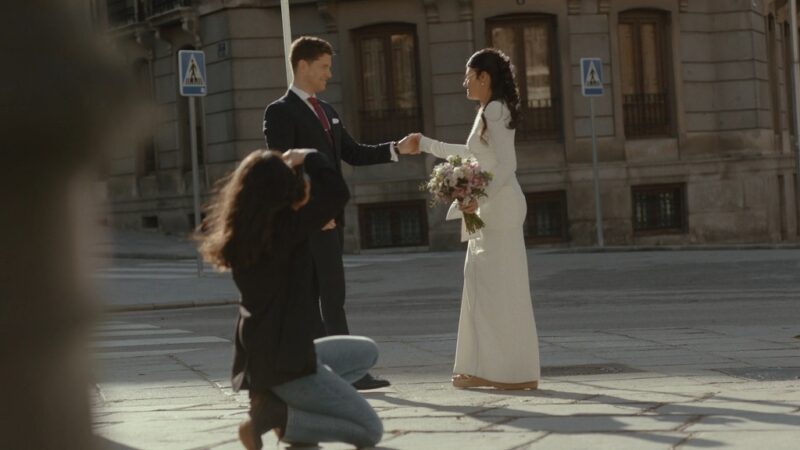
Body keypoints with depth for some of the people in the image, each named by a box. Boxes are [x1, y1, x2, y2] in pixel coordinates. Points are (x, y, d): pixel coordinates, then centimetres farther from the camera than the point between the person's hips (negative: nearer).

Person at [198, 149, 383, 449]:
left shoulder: (244, 232, 4)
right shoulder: (283, 227, -20)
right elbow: (338, 192, -21)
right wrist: (308, 158, -5)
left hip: (260, 357, 9)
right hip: (284, 362, -9)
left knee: (366, 352, 27)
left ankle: (281, 402, 10)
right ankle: (275, 413, -8)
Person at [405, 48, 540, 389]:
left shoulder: (494, 111, -13)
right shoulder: (491, 111, 17)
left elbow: (507, 164, -21)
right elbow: (472, 154, 30)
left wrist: (480, 198, -30)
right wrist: (427, 145, 33)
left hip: (500, 206, -10)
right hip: (491, 207, 10)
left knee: (499, 286, -7)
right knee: (485, 283, 10)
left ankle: (514, 372, -3)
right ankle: (491, 368, 13)